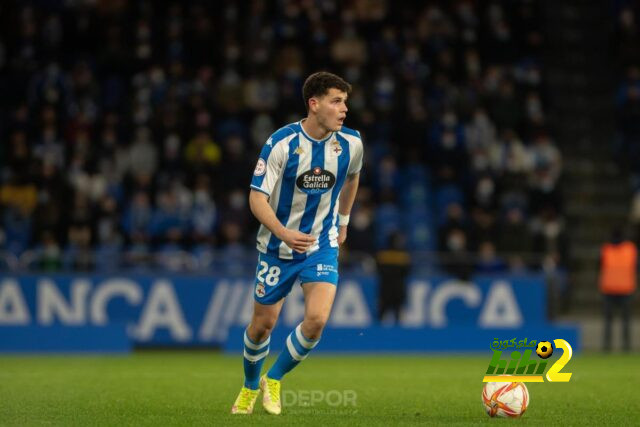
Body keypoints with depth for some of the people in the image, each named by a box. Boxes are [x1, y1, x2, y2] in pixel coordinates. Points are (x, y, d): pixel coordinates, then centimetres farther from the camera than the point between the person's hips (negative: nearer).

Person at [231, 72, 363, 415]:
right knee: (263, 323, 9)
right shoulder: (281, 143, -18)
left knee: (316, 319, -18)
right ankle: (250, 387, 38)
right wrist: (283, 233, -33)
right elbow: (257, 197, -18)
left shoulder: (350, 143, -8)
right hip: (277, 246, -2)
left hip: (322, 245, 2)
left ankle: (273, 380, 7)